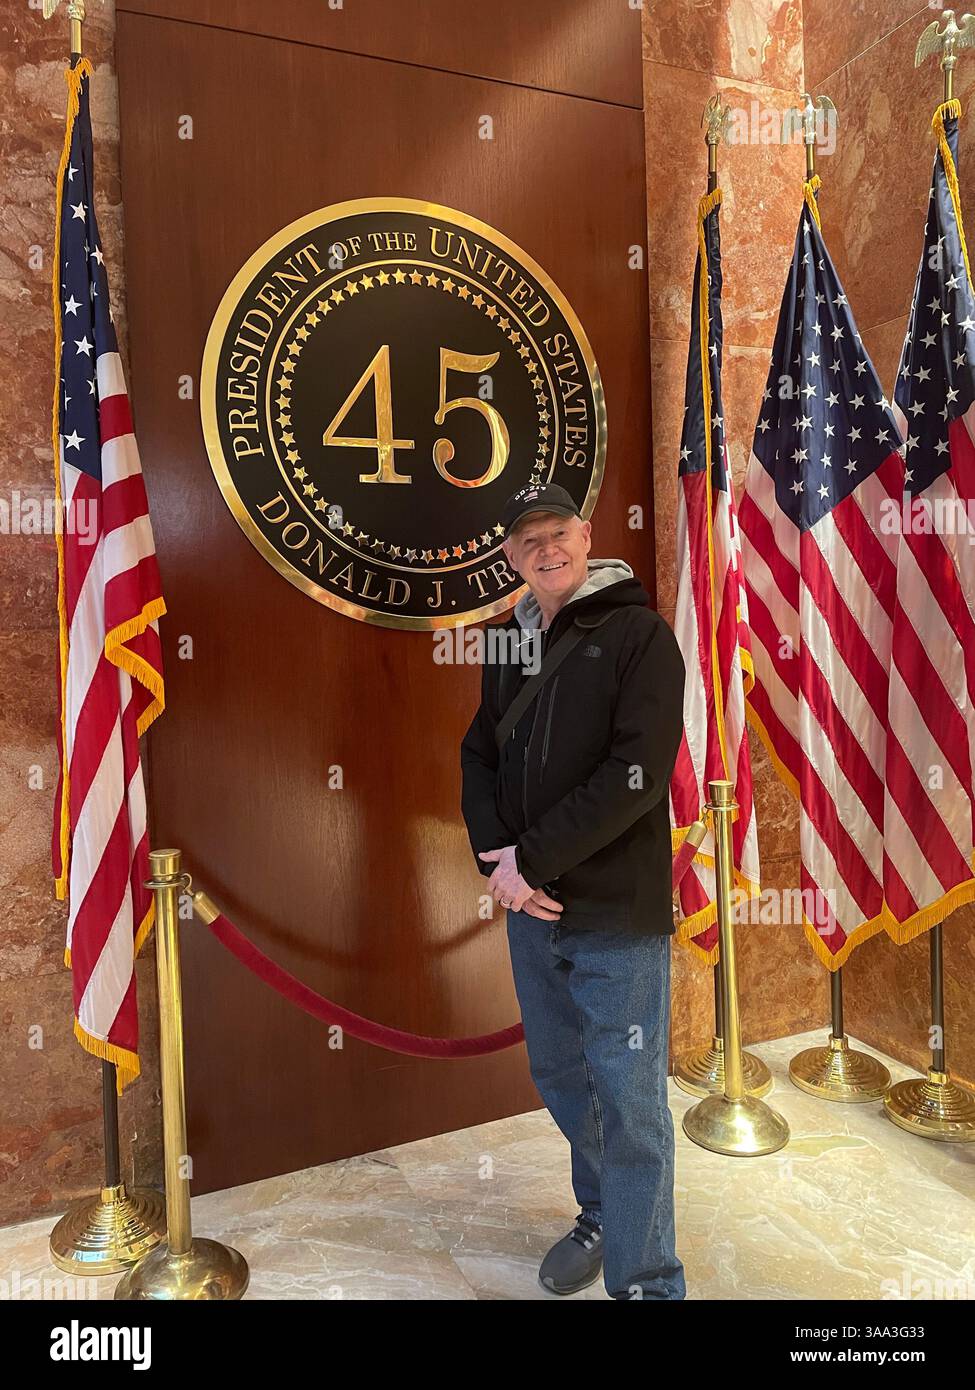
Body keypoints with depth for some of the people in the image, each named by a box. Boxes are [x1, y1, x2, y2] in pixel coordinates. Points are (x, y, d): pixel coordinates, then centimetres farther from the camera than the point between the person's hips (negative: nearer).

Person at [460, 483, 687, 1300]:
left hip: (618, 913, -6)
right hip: (531, 906, 6)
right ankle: (602, 1217, 43)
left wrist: (533, 860, -17)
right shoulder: (510, 644, 11)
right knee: (560, 1077, 20)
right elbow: (479, 757, 11)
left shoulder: (638, 633, -8)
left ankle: (643, 1280, 19)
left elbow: (637, 774, -17)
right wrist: (496, 858, -6)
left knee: (630, 1104, 2)